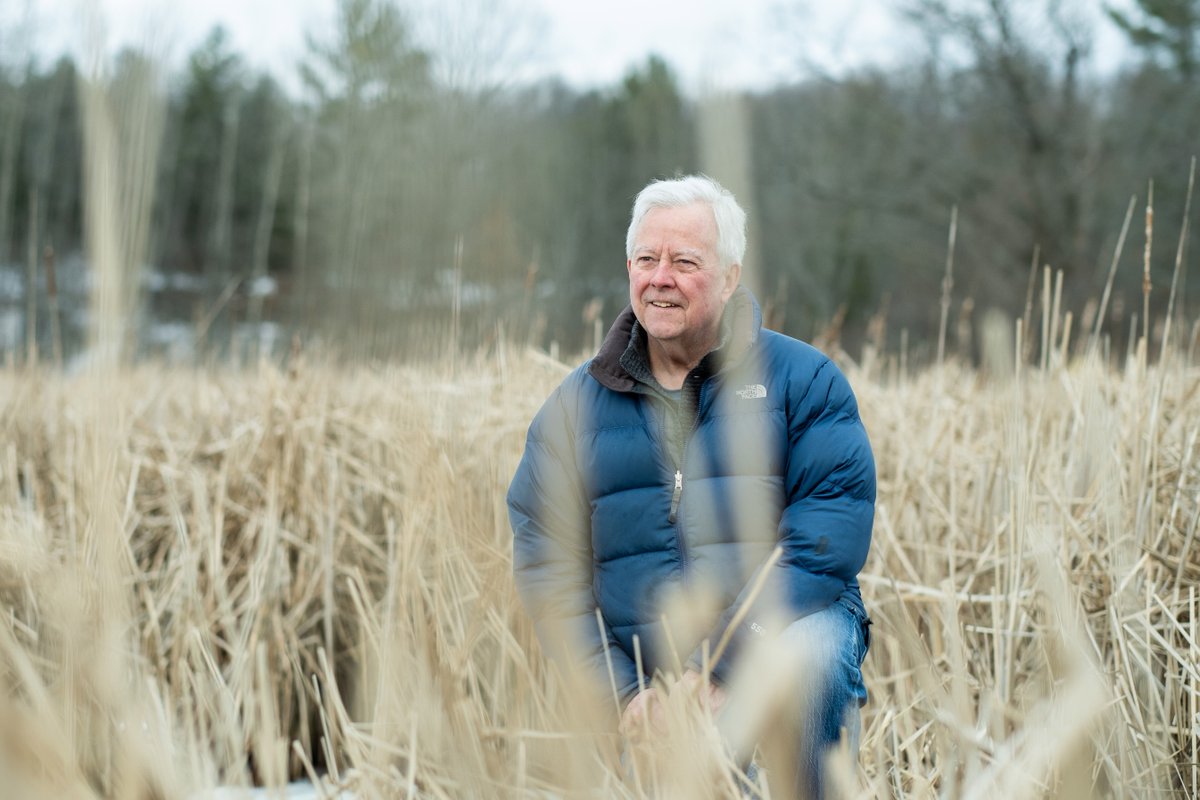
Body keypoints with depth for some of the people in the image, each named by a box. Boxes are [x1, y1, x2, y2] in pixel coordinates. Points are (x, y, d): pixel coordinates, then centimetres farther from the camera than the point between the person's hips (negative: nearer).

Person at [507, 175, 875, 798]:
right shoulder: (574, 406, 12)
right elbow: (547, 563, 5)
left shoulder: (802, 380, 4)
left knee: (809, 657, -36)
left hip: (784, 630, -1)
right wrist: (621, 690, -9)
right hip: (646, 680, 2)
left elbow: (826, 541, -7)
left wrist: (726, 666, -18)